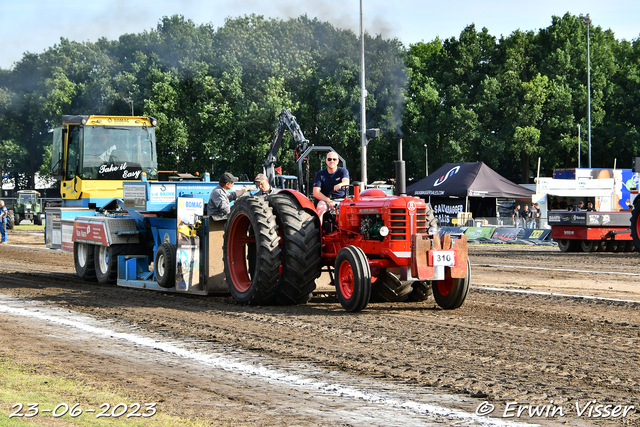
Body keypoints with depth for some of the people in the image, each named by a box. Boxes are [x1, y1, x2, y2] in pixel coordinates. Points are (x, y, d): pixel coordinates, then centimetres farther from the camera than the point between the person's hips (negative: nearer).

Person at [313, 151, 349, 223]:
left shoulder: (343, 171, 8)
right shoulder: (320, 174, 8)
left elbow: (346, 181, -15)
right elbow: (316, 192, -2)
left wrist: (340, 185, -42)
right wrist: (329, 201, -19)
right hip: (325, 200, 0)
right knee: (320, 207, -34)